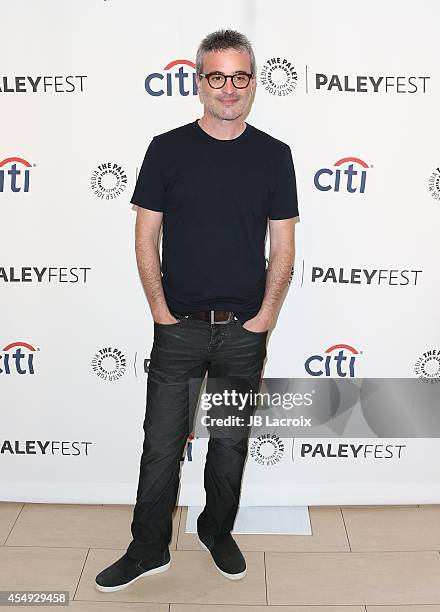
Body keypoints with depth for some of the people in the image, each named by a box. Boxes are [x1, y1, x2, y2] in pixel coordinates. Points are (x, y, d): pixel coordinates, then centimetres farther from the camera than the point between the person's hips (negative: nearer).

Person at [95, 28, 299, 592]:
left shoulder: (273, 155, 2)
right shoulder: (168, 149, 0)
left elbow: (283, 247, 4)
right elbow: (146, 238, 1)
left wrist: (265, 315, -4)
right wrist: (160, 308, -5)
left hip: (244, 331, 1)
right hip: (179, 328, -1)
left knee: (231, 444, 14)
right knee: (162, 445, 6)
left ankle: (217, 532, 36)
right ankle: (148, 550, 25)